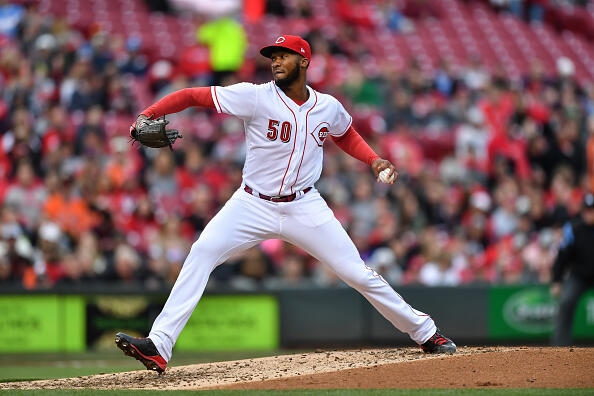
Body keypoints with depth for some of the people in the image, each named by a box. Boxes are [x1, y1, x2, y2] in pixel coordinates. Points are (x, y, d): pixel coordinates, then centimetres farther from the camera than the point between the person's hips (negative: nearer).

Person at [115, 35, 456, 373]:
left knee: (358, 273, -2)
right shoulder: (255, 97, -10)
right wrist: (147, 116, -24)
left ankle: (425, 332, 19)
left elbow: (346, 135, 24)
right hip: (253, 206, -1)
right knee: (203, 251, -22)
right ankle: (158, 347, -25)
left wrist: (374, 160, 8)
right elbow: (192, 96, -12)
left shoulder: (328, 107, 1)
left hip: (305, 209, 2)